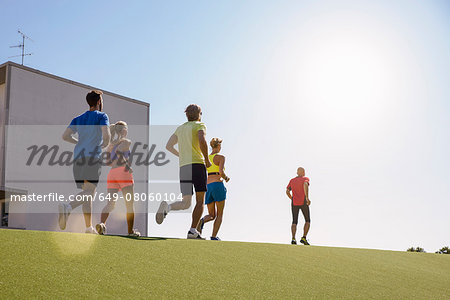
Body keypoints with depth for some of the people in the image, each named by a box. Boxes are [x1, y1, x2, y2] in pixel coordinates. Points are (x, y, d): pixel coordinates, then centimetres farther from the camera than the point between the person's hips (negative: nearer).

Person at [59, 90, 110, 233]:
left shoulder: (78, 119, 20)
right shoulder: (101, 116, 5)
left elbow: (65, 136, 10)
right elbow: (106, 135, -11)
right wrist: (105, 144, 10)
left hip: (78, 158, 6)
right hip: (93, 157, -6)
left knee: (87, 192, 10)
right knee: (89, 192, -13)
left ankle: (89, 227, 6)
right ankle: (67, 207, -39)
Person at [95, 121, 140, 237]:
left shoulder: (111, 144, 21)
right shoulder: (126, 142, 2)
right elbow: (118, 151, -17)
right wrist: (126, 164, -13)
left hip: (111, 173, 6)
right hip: (123, 173, -6)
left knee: (110, 203, -3)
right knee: (130, 204, 6)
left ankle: (101, 223, -29)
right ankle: (130, 231, 11)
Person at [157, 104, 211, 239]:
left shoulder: (180, 128, 22)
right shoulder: (200, 125, 4)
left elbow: (168, 146, 22)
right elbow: (202, 140, -17)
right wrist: (207, 160, -7)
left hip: (183, 167, 5)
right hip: (197, 165, -5)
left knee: (186, 203, 5)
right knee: (200, 201, 5)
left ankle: (166, 207, -24)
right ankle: (193, 231, -3)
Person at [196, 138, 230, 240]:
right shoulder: (221, 157, -1)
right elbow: (221, 172, -16)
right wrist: (226, 178, 5)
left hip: (208, 187, 5)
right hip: (218, 185, -5)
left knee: (212, 215, 11)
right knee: (219, 214, 6)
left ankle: (202, 221, -22)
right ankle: (214, 236, -6)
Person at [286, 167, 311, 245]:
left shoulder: (292, 180, 13)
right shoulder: (305, 179, 0)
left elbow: (287, 192, 9)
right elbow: (305, 185, -22)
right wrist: (307, 198, -27)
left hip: (294, 203, 3)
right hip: (303, 203, -3)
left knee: (294, 222, 3)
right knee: (307, 221, 12)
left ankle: (293, 239, -18)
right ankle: (304, 238, -3)